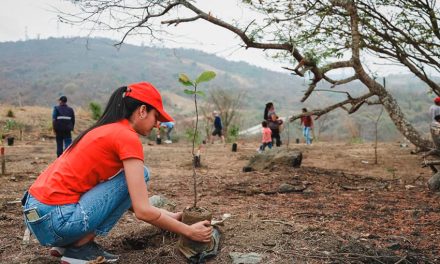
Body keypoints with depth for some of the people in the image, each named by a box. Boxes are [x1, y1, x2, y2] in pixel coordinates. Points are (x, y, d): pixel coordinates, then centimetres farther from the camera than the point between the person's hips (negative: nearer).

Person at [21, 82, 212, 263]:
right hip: (56, 219, -9)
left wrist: (169, 216, 21)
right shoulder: (127, 137, -12)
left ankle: (67, 242, 15)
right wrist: (189, 232, -4)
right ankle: (80, 246, -2)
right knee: (137, 175, -4)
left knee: (133, 183, 20)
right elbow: (143, 211, -16)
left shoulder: (106, 130, 17)